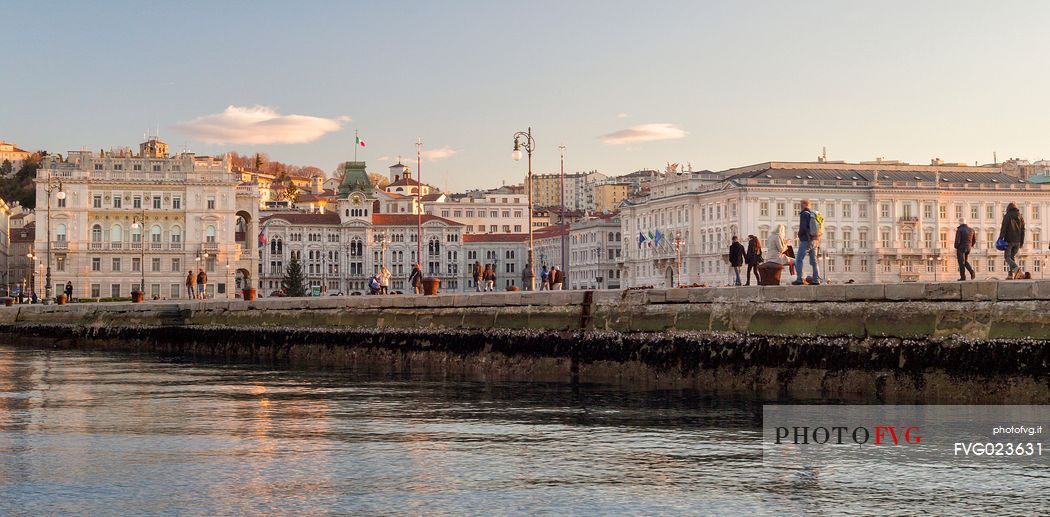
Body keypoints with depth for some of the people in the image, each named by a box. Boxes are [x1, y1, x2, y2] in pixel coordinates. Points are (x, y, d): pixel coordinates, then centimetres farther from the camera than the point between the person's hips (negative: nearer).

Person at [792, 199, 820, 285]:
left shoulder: (804, 214, -8)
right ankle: (816, 280, 4)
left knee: (799, 260, -5)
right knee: (813, 261, 8)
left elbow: (803, 227, -17)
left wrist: (799, 236, 1)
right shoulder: (813, 214, 15)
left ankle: (799, 279, -12)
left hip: (806, 240, -8)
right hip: (814, 241, 8)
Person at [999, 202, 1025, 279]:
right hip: (1017, 241, 5)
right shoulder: (1020, 217, 10)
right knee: (1013, 256, 14)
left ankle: (1016, 268, -28)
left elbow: (1003, 229, -12)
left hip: (1009, 241, -5)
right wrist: (1022, 242, 16)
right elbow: (1022, 230, 12)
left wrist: (1000, 239, -8)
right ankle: (1011, 274, 7)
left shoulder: (1007, 216, -6)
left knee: (1008, 257, -2)